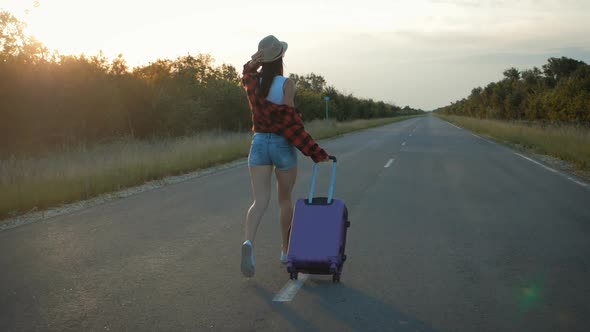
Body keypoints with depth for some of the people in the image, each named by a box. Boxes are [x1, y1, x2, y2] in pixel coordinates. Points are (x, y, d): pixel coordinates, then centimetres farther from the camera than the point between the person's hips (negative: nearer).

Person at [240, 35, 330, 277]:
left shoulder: (253, 82, 1)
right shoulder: (286, 84, -13)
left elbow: (247, 72, 28)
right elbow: (289, 120, -16)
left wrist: (254, 61, 6)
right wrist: (314, 151, -13)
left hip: (259, 144, 3)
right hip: (283, 145, -3)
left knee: (260, 201, -3)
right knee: (285, 200, 15)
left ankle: (248, 242, -29)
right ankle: (286, 250, 27)